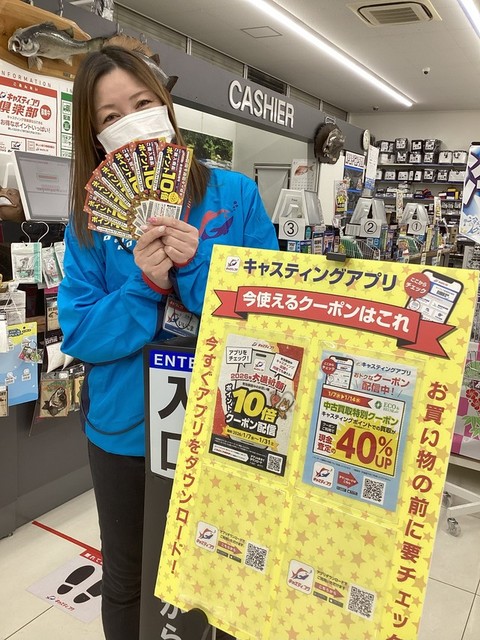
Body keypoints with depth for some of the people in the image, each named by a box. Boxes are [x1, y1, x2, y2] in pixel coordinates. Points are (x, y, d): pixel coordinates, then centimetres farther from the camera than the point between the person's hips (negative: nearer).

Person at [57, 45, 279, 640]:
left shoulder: (235, 195, -9)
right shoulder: (90, 217, -5)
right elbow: (79, 333, -9)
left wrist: (195, 266, -24)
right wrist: (145, 285, -25)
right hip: (123, 427, 1)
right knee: (125, 584, 23)